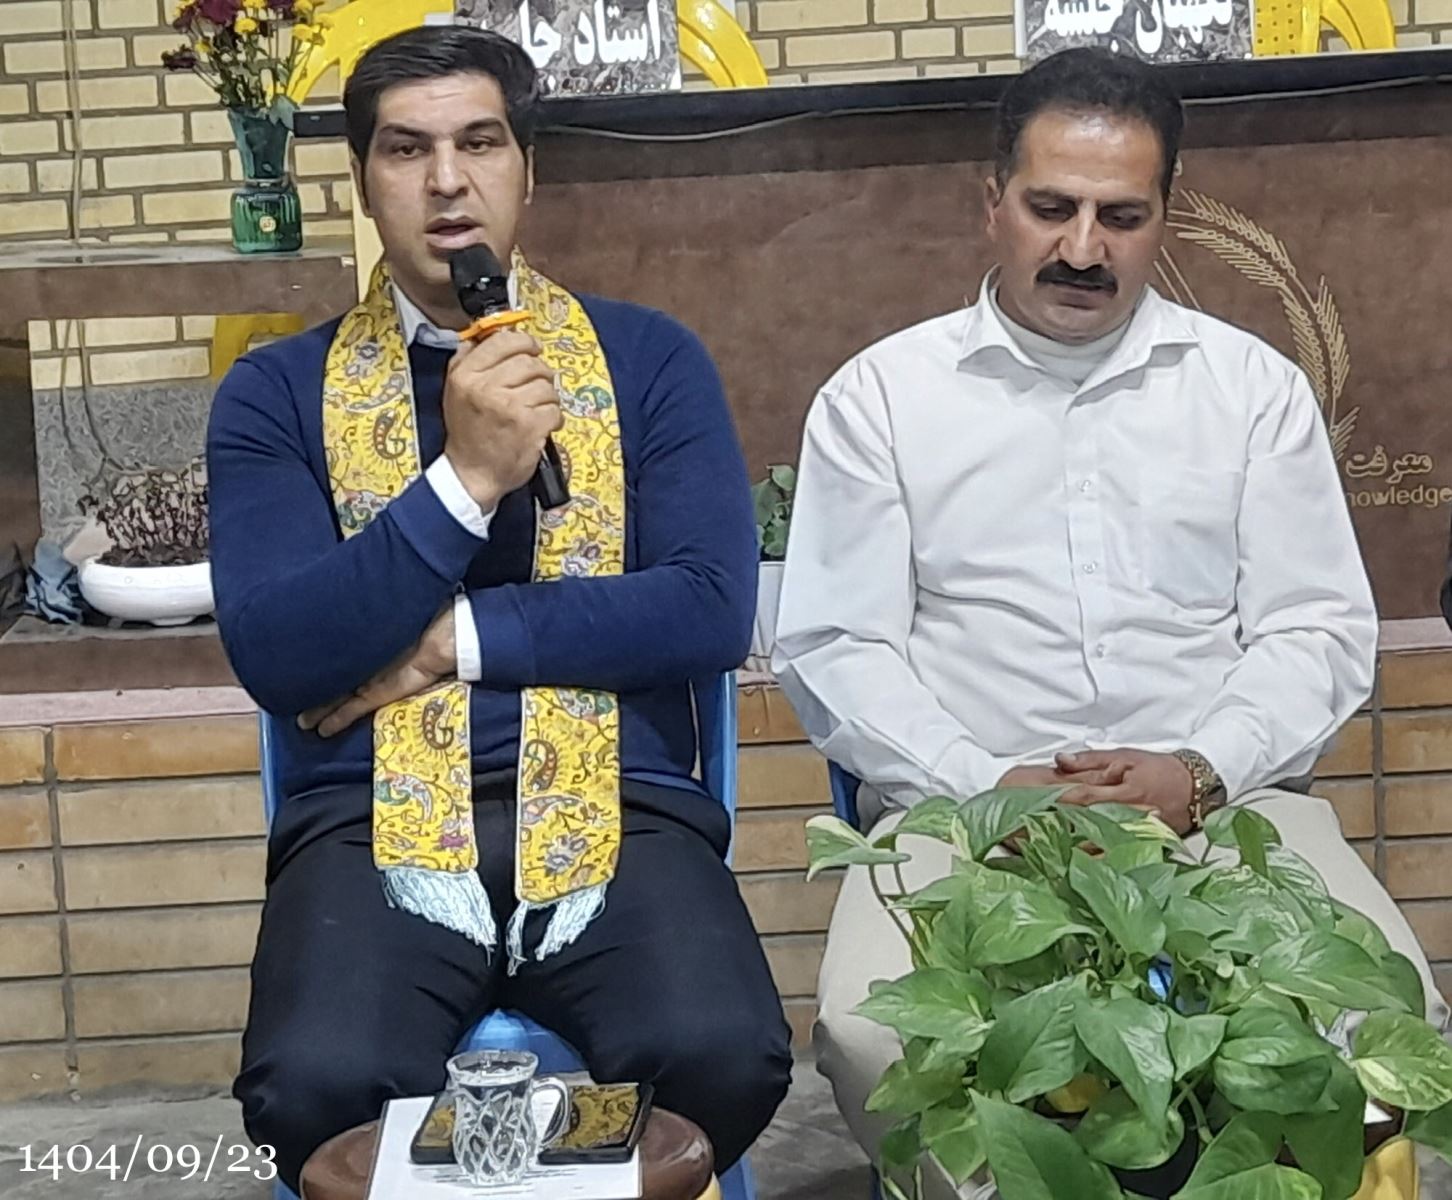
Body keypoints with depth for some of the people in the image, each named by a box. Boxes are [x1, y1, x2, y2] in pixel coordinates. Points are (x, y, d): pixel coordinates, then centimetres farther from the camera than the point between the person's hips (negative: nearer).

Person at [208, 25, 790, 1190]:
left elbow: (712, 610, -2)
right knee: (315, 1086, -31)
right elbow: (272, 653, -5)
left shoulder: (648, 358, 10)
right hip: (373, 819, 0)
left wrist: (456, 639, -8)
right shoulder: (277, 391, 9)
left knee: (728, 1059, -29)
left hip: (616, 805, 1)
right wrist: (466, 481, -15)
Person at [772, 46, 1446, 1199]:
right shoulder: (878, 396, 8)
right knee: (873, 1034, -31)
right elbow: (834, 644, 2)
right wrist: (985, 786, -13)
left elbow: (1321, 630, 8)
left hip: (1226, 800, 1)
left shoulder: (1255, 385, 12)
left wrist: (1199, 771, -11)